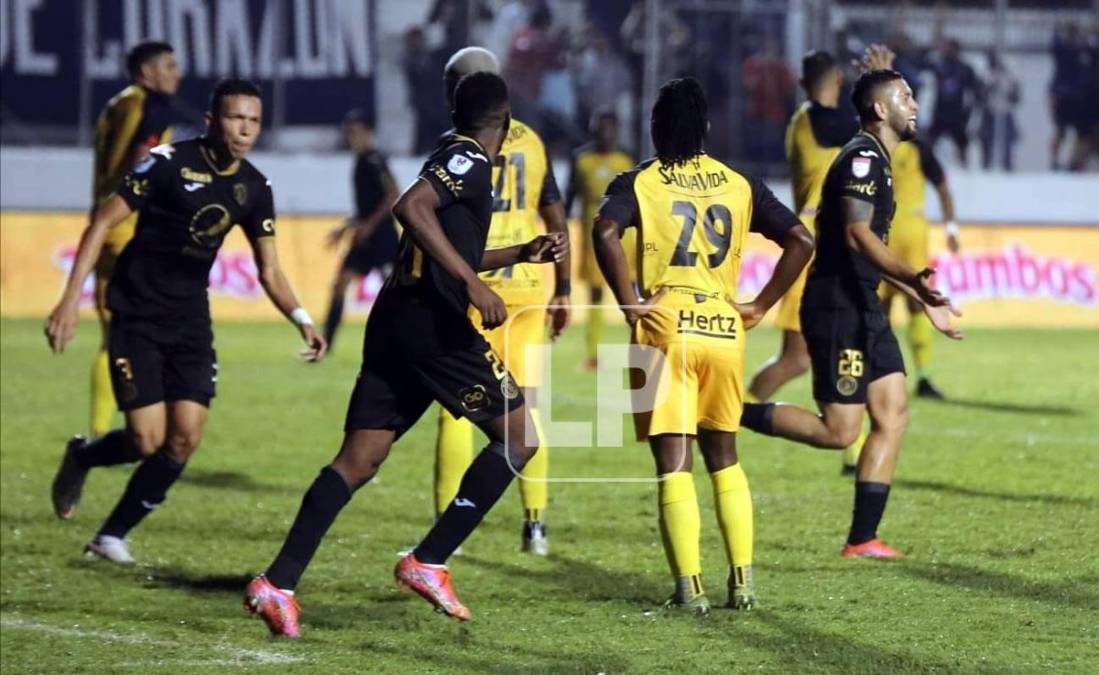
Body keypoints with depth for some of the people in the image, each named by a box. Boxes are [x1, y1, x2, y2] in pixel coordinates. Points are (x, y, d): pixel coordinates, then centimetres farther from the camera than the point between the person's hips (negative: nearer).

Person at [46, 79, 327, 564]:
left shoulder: (254, 188, 2)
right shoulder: (168, 163, -15)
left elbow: (269, 270, 8)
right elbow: (103, 222, -12)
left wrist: (301, 319, -10)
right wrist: (71, 299, -18)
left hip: (190, 319, 5)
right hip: (137, 316, -5)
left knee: (185, 438, -6)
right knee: (148, 440, -12)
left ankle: (113, 535, 10)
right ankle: (81, 457, 22)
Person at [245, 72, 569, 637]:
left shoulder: (451, 157, 23)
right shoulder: (470, 161, -6)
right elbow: (411, 208, -24)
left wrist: (523, 253, 36)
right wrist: (472, 282, -25)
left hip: (394, 321, 9)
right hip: (434, 323, -9)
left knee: (358, 459, 3)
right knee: (519, 437, 2)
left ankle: (278, 583, -9)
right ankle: (428, 563, -3)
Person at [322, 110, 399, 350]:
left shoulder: (374, 159, -11)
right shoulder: (361, 161, 16)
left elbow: (393, 195, -20)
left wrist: (369, 225, -21)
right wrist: (345, 228, 21)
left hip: (381, 234, -9)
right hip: (364, 236, 9)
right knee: (340, 285, 5)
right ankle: (324, 346, 8)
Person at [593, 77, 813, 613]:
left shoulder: (639, 182, 2)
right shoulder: (739, 185, 11)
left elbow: (604, 232, -18)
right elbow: (800, 240, 7)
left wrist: (628, 301, -9)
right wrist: (761, 307, 10)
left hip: (665, 327, -3)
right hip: (724, 328, 3)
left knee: (674, 463, -1)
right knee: (723, 456, 17)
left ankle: (689, 589, -7)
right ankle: (742, 582, 11)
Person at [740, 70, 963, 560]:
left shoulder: (875, 161, 19)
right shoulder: (863, 159, -13)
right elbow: (858, 236, -25)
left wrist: (922, 300, 29)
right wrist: (913, 278, -36)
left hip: (862, 308, 10)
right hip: (838, 310, -10)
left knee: (892, 413, 4)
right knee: (838, 432, -9)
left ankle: (862, 538, 5)